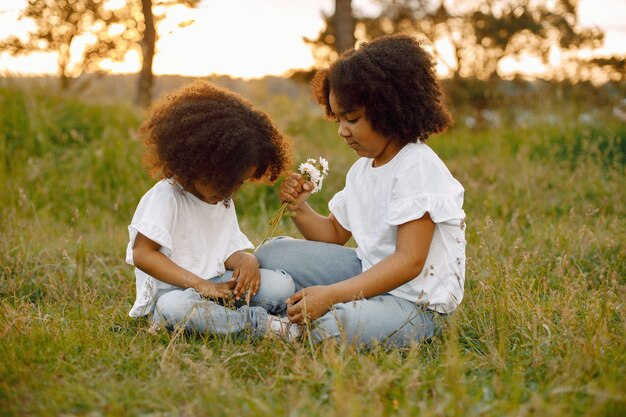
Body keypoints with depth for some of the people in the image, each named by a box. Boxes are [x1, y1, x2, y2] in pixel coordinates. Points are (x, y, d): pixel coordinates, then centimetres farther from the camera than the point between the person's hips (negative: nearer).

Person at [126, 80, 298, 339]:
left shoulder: (224, 202, 15)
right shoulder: (165, 197, -11)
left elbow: (230, 250, 14)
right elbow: (142, 254, -17)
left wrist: (247, 259, -14)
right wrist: (199, 284, -24)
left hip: (218, 287, 6)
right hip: (171, 292, -6)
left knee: (281, 285, -14)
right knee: (176, 308, -43)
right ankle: (260, 324, -28)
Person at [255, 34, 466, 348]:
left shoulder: (418, 167, -19)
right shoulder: (361, 169, 9)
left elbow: (409, 261, -26)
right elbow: (335, 234, 19)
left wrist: (331, 295, -31)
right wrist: (299, 209, -3)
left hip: (417, 302, -8)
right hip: (370, 273, 8)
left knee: (332, 327, -35)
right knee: (273, 253, 4)